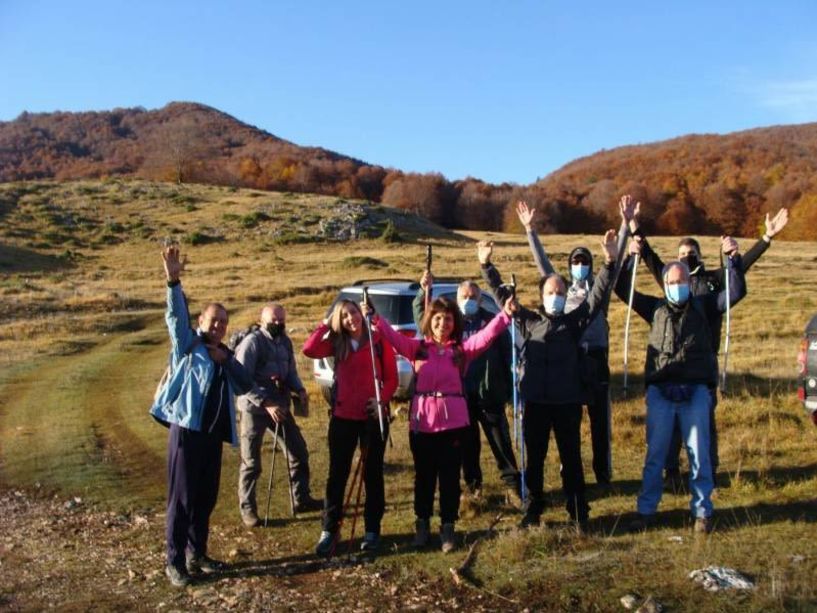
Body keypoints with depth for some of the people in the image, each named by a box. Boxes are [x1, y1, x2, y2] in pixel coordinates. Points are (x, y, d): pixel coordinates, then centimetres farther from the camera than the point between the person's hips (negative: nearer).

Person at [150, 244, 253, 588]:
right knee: (182, 499, -3)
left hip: (213, 434, 7)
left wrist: (227, 360, -6)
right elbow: (176, 315, -18)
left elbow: (244, 387, 9)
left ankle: (197, 553, 26)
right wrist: (173, 281, -33)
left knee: (206, 498, 13)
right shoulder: (187, 344, 0)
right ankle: (175, 562, 5)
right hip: (186, 430, -7)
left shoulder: (224, 354, 18)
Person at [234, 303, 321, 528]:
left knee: (299, 451, 10)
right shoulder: (252, 342, -14)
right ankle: (247, 507, 17)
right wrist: (265, 403, -25)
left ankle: (301, 499, 25)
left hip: (280, 406, 7)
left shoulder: (285, 341, 9)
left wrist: (300, 390, -4)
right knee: (251, 461, 2)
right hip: (254, 408, -7)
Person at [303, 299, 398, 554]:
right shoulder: (337, 343, 5)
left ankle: (372, 530, 20)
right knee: (337, 474, 6)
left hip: (373, 416, -2)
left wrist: (381, 399, -17)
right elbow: (309, 350, -13)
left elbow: (392, 378, -1)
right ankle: (329, 530, 16)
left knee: (373, 473, 9)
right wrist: (325, 324, -5)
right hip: (342, 416, 2)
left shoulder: (379, 341, -2)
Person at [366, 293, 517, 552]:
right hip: (421, 423, 1)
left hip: (453, 423, -1)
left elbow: (486, 336, -12)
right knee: (424, 476, 14)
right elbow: (393, 336, -9)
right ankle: (422, 523, 31)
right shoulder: (417, 348, 4)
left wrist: (504, 315, -26)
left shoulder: (462, 349, 2)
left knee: (450, 477, 7)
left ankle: (447, 527, 21)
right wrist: (374, 318, -24)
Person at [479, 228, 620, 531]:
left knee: (571, 459, 7)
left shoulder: (574, 321, 4)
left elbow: (597, 296, -4)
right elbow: (503, 294, 8)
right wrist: (486, 265, 2)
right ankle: (532, 511, 24)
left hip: (567, 402, -1)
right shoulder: (528, 321, 6)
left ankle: (578, 513, 18)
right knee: (534, 460, 11)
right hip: (535, 402, 1)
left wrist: (610, 262, -15)